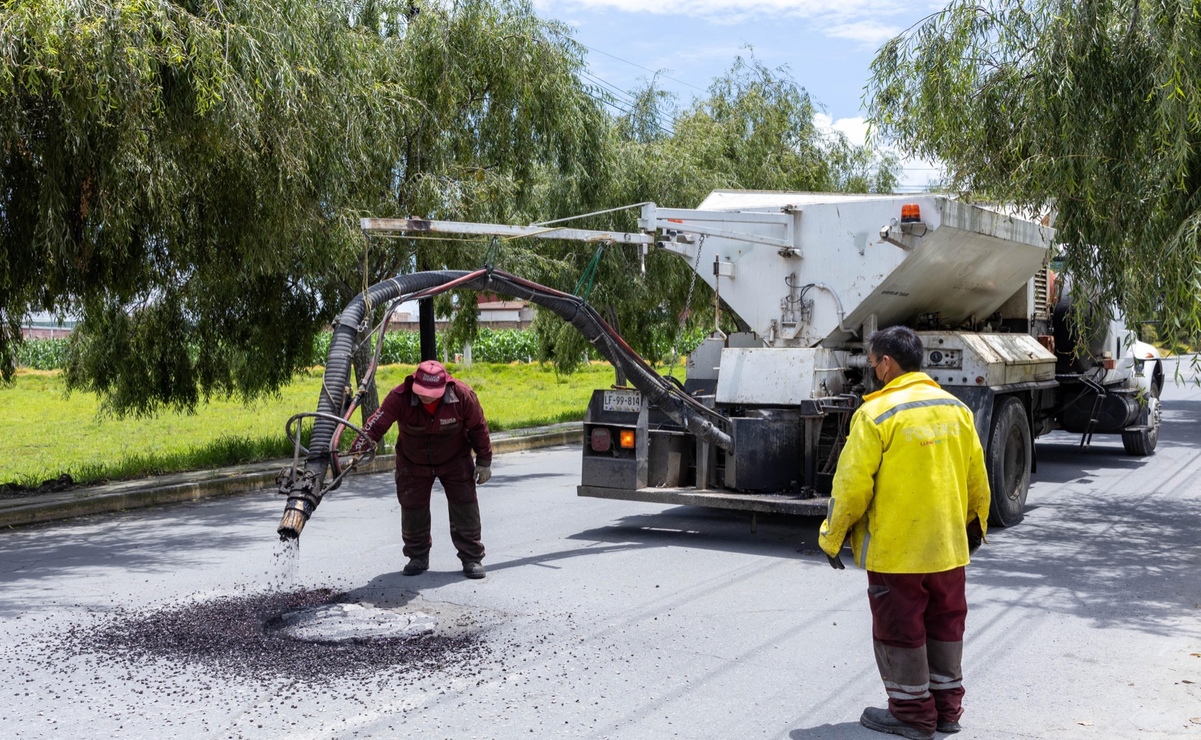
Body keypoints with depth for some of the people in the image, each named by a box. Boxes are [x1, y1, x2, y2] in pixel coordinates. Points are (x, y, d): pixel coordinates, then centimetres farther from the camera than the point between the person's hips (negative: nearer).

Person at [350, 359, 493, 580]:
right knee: (412, 509, 5)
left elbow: (478, 428, -12)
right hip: (413, 463, 1)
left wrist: (484, 461, -5)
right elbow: (375, 425, -34)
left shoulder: (463, 395, -27)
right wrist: (356, 451, -47)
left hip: (455, 461, -1)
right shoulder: (399, 397, -29)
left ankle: (472, 557, 10)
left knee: (465, 507, -3)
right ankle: (418, 557, 25)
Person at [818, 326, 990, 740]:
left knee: (900, 632, 7)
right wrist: (975, 526, 26)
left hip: (895, 550, -6)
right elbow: (976, 478, 11)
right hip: (949, 547, 7)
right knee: (944, 627, 17)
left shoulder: (876, 413, -16)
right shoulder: (956, 409, 4)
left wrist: (832, 537, -4)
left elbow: (852, 485, -15)